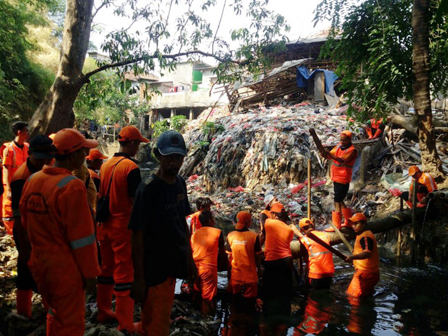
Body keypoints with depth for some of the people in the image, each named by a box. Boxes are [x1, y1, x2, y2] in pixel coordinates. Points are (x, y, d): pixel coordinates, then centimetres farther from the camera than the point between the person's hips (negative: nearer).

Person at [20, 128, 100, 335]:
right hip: (65, 267, -7)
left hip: (39, 263, 8)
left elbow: (26, 223, 12)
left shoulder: (32, 180, 2)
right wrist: (90, 272, -10)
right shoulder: (72, 186, -21)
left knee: (55, 314, 26)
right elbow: (81, 237, -19)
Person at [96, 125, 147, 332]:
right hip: (123, 226, -7)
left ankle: (104, 312, 31)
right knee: (124, 273, 1)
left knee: (107, 269, 19)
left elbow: (101, 197, 13)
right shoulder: (131, 167, -17)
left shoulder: (105, 165, 6)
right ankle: (125, 323, 9)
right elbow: (136, 203, -17)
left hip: (105, 226, 8)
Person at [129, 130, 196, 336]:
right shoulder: (147, 190, -19)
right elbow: (137, 236, -16)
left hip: (173, 264, 6)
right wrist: (138, 278, -14)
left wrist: (190, 259, 13)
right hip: (154, 269, -6)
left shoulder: (180, 183, 2)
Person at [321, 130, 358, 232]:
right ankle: (349, 222, 30)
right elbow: (330, 156, 4)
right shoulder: (339, 146, 11)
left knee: (337, 201, -8)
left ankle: (336, 226, -3)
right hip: (336, 178, 8)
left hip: (343, 179, -8)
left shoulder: (352, 150, -12)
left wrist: (330, 154, -40)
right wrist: (325, 154, -20)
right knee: (339, 201, 16)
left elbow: (342, 160, -27)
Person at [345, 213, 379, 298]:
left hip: (365, 272, -11)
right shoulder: (364, 235, 15)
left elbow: (367, 252, -34)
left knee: (353, 297, -11)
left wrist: (353, 257, -47)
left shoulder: (365, 236, -19)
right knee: (366, 296, 22)